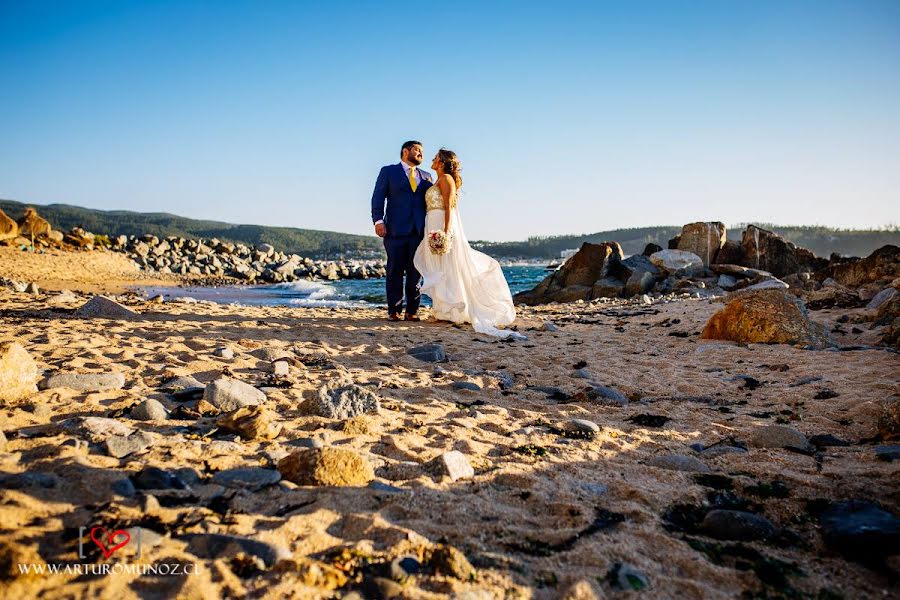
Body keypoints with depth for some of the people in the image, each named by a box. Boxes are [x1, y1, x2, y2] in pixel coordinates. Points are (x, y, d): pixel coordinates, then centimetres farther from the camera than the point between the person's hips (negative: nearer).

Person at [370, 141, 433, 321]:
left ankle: (412, 311, 8)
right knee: (395, 272, 0)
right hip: (396, 230, -3)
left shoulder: (426, 176, 20)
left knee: (416, 272, 2)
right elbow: (378, 197, 2)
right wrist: (378, 220, -10)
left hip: (419, 231, 3)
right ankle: (394, 311, 5)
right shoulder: (388, 171, 9)